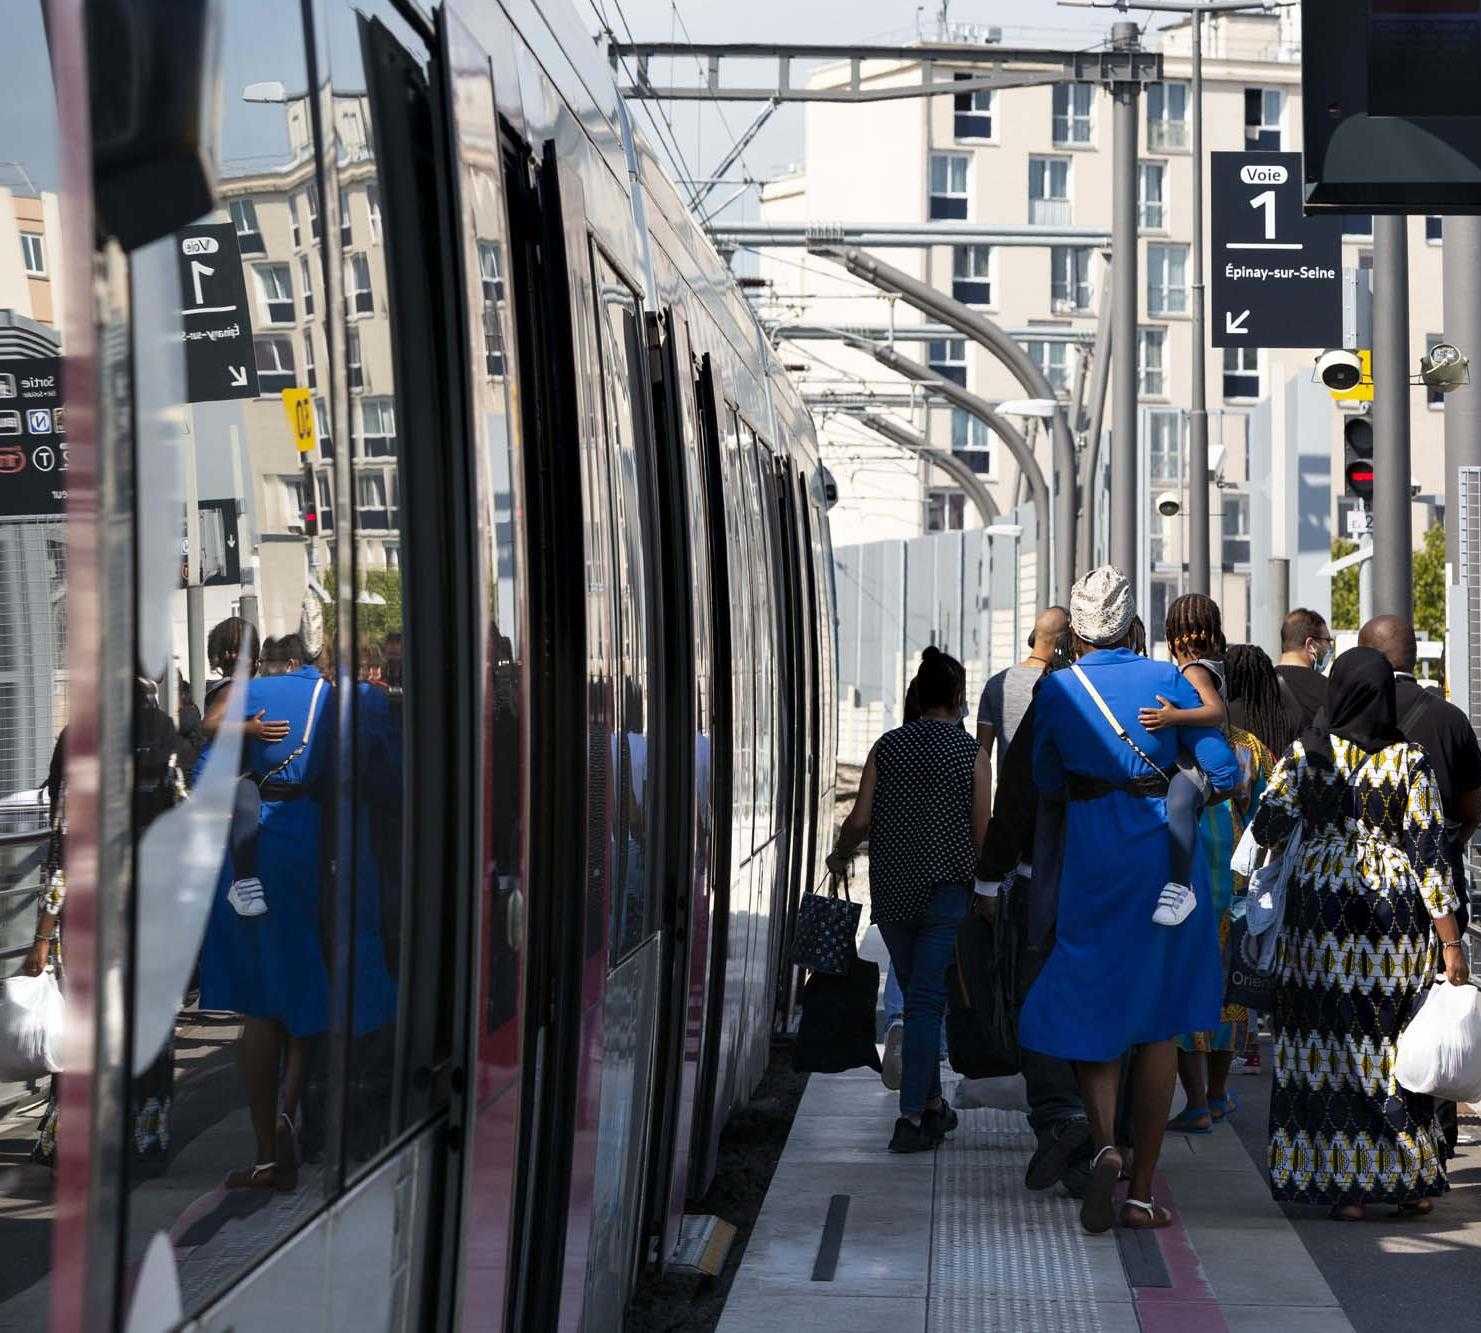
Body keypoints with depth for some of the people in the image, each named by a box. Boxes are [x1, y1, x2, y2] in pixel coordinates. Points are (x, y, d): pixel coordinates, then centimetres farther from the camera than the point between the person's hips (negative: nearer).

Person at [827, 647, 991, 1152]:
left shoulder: (887, 747, 3)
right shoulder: (971, 754, -5)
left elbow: (860, 821, -2)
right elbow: (981, 835, -7)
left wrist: (839, 856, 18)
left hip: (892, 895, 3)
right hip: (946, 893, -3)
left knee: (919, 997, 17)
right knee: (927, 1002, -4)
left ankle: (932, 1105, 25)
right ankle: (912, 1119, -11)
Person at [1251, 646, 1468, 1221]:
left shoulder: (1305, 753, -3)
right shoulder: (1408, 760, -2)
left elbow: (1267, 828, -6)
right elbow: (1428, 849, -5)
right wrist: (1450, 941, -4)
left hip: (1321, 911, -1)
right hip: (1396, 915, 1)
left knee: (1333, 1047, 4)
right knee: (1396, 1044, 10)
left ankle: (1346, 1185, 1)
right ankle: (1413, 1181, 13)